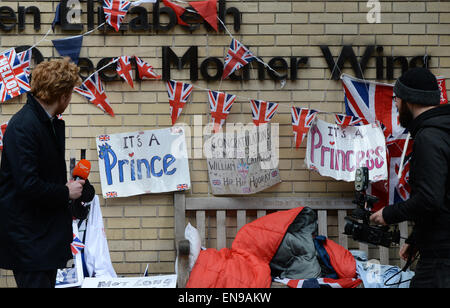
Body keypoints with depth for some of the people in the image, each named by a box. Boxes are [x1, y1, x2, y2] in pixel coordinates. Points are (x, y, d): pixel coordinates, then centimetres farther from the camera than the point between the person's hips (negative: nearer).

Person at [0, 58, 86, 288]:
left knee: (48, 280, 14)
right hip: (27, 233, -9)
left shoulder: (53, 123, 9)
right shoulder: (23, 126, -20)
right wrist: (66, 193, -12)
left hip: (48, 231, 9)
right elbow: (28, 185, -26)